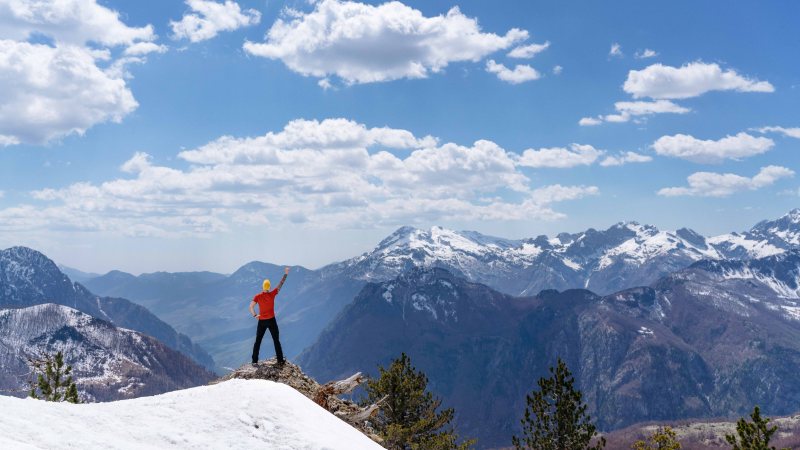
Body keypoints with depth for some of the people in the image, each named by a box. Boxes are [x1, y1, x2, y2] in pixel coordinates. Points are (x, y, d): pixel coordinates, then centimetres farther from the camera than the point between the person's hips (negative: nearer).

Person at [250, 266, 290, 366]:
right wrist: (285, 274, 3)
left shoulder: (257, 296, -5)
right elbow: (281, 284, -2)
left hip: (262, 321, 1)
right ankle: (280, 360, 6)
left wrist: (255, 315, -5)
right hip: (272, 321, -1)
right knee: (276, 341, 7)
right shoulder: (272, 294, -8)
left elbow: (251, 307, -12)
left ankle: (255, 361, 8)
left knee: (257, 341, 10)